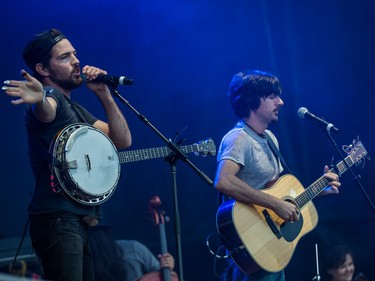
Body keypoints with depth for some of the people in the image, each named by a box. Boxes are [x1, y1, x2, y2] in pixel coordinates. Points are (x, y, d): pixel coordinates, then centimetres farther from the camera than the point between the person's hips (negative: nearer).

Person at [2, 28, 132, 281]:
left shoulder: (77, 110, 22)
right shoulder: (51, 99, -5)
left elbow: (123, 140, 15)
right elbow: (46, 110, -31)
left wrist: (104, 94, 4)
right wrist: (39, 99, -55)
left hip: (82, 222, 9)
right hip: (58, 221, -9)